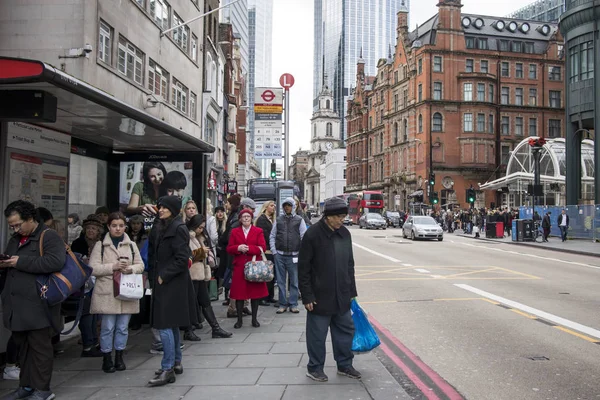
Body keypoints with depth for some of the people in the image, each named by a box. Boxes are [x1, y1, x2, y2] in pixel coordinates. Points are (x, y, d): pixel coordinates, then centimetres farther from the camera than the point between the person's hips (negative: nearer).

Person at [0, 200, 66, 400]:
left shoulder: (49, 236, -8)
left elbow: (56, 262, -24)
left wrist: (21, 262, -19)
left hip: (37, 305, -8)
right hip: (16, 305, 8)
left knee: (40, 347, -1)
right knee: (23, 346, 15)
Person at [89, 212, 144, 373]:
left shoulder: (131, 245, 10)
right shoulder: (100, 245, 2)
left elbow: (140, 265, 9)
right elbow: (93, 268, -5)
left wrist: (130, 269, -12)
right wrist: (112, 267, -16)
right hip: (107, 293, -3)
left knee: (123, 327, 9)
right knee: (108, 327, 2)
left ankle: (119, 357, 23)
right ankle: (107, 358, 17)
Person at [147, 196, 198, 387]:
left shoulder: (179, 228, -13)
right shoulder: (159, 228, 12)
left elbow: (182, 259, -18)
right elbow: (153, 253, 20)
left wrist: (164, 276, -14)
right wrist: (155, 273, 8)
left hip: (173, 283, -9)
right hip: (162, 281, 9)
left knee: (165, 325, -10)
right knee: (171, 324, 16)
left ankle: (167, 369, -5)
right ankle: (176, 362, 28)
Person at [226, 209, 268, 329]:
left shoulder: (258, 231, 5)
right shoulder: (234, 232, 10)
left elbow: (262, 248, -6)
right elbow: (229, 249, 6)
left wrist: (248, 248, -16)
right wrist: (238, 248, -14)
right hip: (239, 266, 1)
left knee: (255, 292, 4)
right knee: (239, 293, 1)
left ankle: (254, 319, 16)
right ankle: (239, 319, 12)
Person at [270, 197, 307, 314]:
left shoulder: (299, 220, 3)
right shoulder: (278, 220, 9)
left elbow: (304, 238, 1)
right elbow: (272, 236, 11)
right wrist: (274, 251, 2)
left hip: (293, 256, -2)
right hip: (280, 255, 2)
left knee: (294, 281, 4)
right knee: (281, 281, 7)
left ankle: (293, 304, 15)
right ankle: (283, 304, 16)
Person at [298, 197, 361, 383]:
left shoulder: (345, 233, 4)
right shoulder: (312, 234, -14)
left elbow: (349, 264, 12)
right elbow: (303, 268, -12)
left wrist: (351, 291, 12)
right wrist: (307, 296, -13)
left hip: (342, 296, 6)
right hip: (320, 296, -6)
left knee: (346, 331, 14)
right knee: (317, 334, 6)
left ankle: (344, 365, 30)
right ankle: (314, 368, 23)